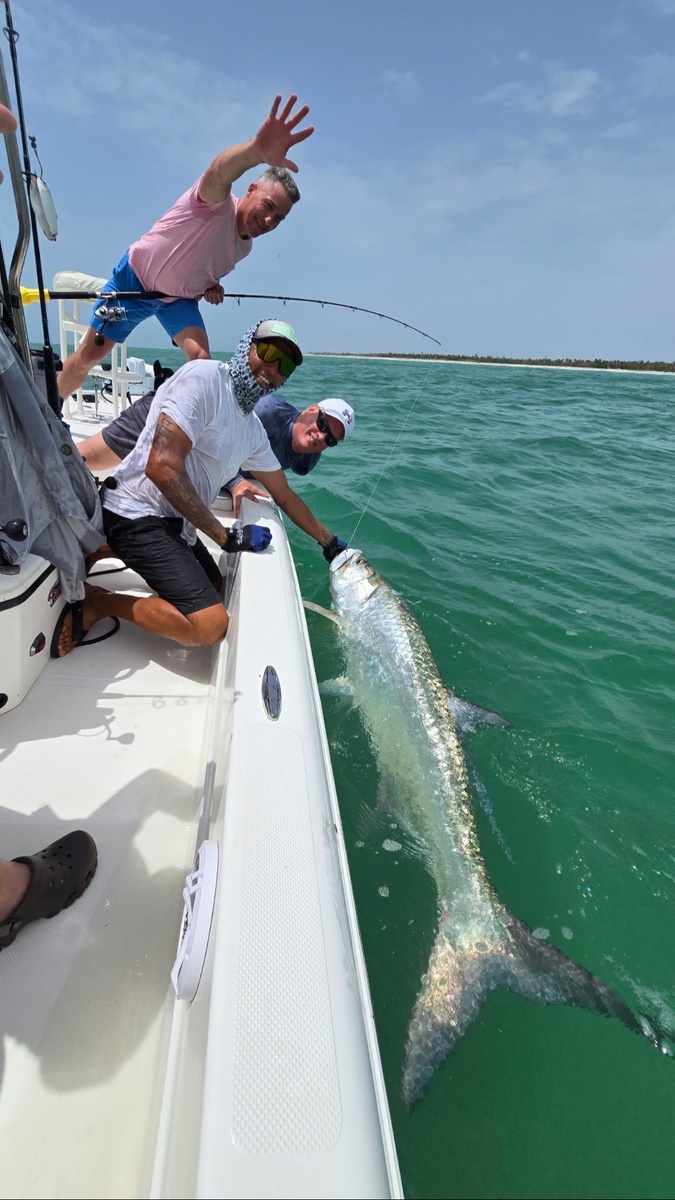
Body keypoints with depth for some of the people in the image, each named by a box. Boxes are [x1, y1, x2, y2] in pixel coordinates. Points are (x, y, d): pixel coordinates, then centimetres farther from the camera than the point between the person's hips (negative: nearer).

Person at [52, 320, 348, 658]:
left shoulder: (253, 430, 13)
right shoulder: (205, 376, -13)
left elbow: (284, 495, 23)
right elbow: (162, 466, -22)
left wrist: (329, 542, 26)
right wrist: (227, 537, -20)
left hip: (175, 524, 10)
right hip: (138, 513, -10)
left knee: (214, 587, 28)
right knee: (210, 625, -23)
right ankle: (95, 602, -5)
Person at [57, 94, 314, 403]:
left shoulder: (244, 247, -2)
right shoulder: (217, 202, -24)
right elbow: (218, 174, -51)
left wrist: (210, 288, -7)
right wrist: (256, 150, -72)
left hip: (179, 299, 5)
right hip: (134, 281, -5)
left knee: (201, 359, -21)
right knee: (90, 354, 1)